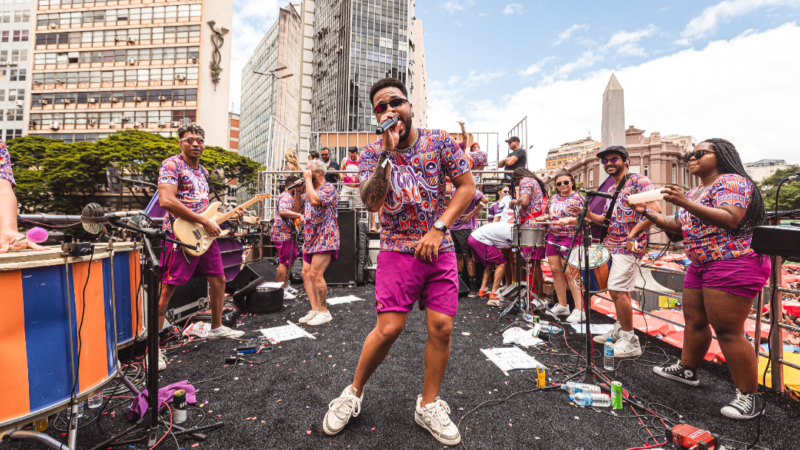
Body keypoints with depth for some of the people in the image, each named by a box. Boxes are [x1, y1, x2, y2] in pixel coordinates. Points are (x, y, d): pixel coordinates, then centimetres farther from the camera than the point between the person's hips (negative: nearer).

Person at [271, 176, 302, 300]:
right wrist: (299, 215, -28)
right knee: (285, 262, -7)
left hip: (288, 233, 11)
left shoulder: (290, 196, 21)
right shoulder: (286, 197, -15)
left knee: (290, 260, 18)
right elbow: (283, 211, -31)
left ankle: (286, 285, 29)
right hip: (284, 233, -11)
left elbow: (295, 208, 30)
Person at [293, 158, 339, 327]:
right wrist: (298, 191, 8)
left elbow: (314, 200, -29)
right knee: (306, 273, 6)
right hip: (310, 239, 9)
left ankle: (324, 312, 0)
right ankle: (315, 310, 13)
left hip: (325, 239, -9)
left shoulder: (329, 188, -9)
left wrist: (308, 178, -16)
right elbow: (298, 209, 21)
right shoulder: (309, 190, 18)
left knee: (316, 274, -13)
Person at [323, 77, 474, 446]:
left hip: (440, 250, 2)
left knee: (441, 328, 0)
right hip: (398, 250, -1)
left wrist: (438, 228, -8)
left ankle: (428, 405, 22)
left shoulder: (439, 142, 2)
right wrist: (387, 151, -24)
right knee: (389, 328, -7)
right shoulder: (372, 153, 1)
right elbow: (371, 202, -15)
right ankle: (354, 393, 20)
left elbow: (467, 186, 1)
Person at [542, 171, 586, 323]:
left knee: (569, 272, -10)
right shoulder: (554, 198, 16)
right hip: (552, 237, 7)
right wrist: (543, 218, 6)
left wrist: (568, 219, -29)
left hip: (569, 238, -7)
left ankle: (580, 310, -2)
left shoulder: (577, 198, -4)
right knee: (555, 270, 7)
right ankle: (562, 306, 18)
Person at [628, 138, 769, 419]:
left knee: (728, 331, -8)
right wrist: (647, 212, 11)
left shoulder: (732, 181, -9)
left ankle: (749, 397, 3)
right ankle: (687, 370, 28)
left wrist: (685, 203, -33)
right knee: (694, 321, 14)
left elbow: (730, 219, -24)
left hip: (732, 265, -9)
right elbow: (678, 225, 21)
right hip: (700, 266, 9)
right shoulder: (695, 192, 18)